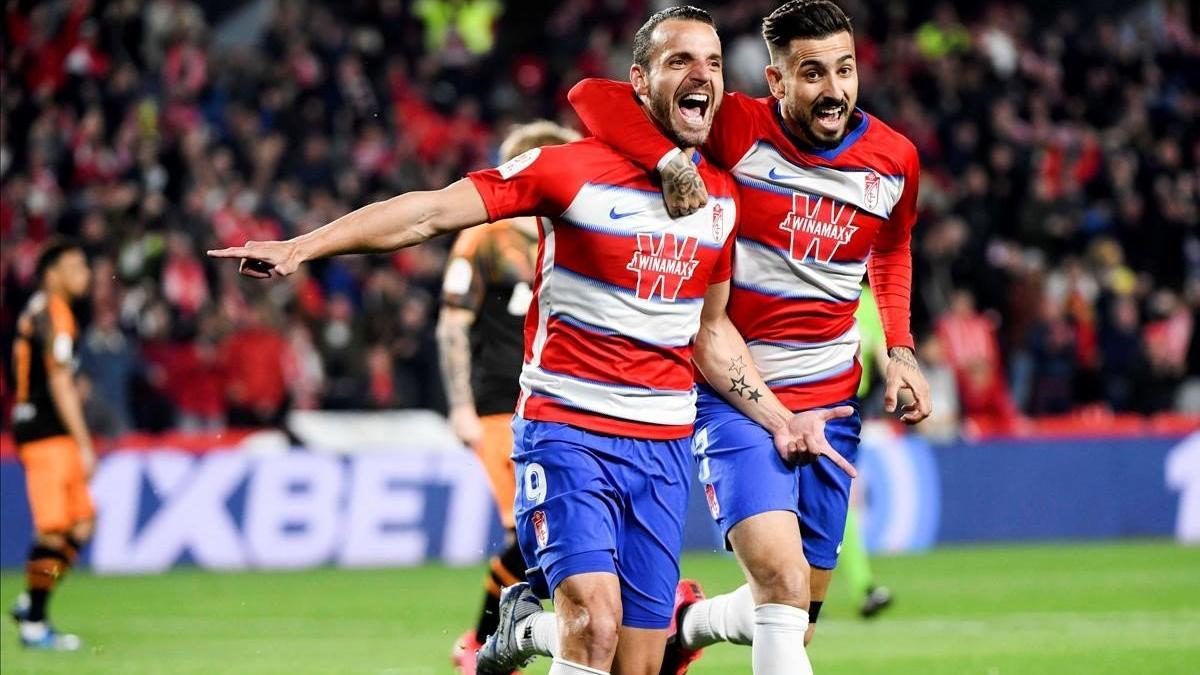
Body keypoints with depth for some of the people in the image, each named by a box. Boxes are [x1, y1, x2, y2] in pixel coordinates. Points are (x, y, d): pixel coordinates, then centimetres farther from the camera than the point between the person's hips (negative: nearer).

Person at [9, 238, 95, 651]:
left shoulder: (36, 311, 18)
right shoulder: (54, 315, -12)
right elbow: (59, 384, -16)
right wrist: (84, 444, -16)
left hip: (31, 426, 10)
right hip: (48, 431, -10)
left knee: (81, 522, 10)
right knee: (54, 528, -8)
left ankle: (30, 604, 12)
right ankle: (33, 624, -6)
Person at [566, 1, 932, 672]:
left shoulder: (896, 159, 1)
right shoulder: (736, 130, -14)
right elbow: (593, 97, -20)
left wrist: (899, 348, 9)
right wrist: (673, 162, -34)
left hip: (833, 400, 5)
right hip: (736, 396, -5)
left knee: (796, 614, 11)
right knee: (784, 584, -24)